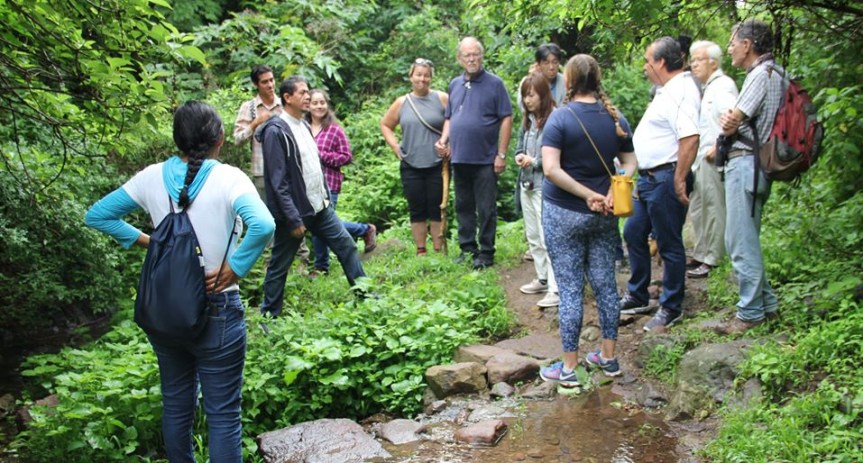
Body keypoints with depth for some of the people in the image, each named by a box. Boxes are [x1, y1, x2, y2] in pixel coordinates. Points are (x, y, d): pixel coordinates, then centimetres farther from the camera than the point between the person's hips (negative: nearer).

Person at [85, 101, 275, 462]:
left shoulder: (152, 177, -1)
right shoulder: (228, 178, -14)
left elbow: (97, 216, 6)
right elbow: (263, 226, -31)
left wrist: (145, 240, 5)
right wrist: (233, 269, -20)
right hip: (215, 310, -5)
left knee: (176, 405, 21)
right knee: (223, 414, 7)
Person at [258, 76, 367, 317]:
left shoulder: (304, 126, 10)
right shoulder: (276, 131, -16)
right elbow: (278, 181, -20)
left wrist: (326, 196, 16)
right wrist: (293, 219, -21)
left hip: (319, 206, 8)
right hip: (293, 211, -8)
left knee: (346, 245, 10)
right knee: (279, 265, 5)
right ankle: (269, 315, 19)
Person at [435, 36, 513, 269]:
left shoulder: (494, 83, -5)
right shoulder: (455, 85, 11)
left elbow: (506, 119, -7)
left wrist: (502, 154, -12)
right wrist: (443, 140, 1)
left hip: (485, 159, -5)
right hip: (459, 158, 5)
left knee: (486, 209, 1)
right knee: (463, 207, 13)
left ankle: (486, 252, 10)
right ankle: (467, 248, 24)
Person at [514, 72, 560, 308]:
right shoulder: (528, 120, 8)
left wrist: (535, 162, -15)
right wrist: (519, 156, 0)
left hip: (545, 186, -9)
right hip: (527, 183, 9)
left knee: (548, 238, -8)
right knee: (533, 236, 17)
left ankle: (557, 289, -3)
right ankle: (543, 279, 30)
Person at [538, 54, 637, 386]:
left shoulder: (561, 117, -12)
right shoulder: (616, 118, 3)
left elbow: (551, 169, -21)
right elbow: (630, 164, 4)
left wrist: (588, 194, -16)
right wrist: (611, 193, -9)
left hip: (564, 213, -4)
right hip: (604, 215, 5)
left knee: (570, 289, 1)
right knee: (605, 284, 14)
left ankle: (569, 367, 9)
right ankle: (608, 357, 24)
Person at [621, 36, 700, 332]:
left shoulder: (681, 91, -18)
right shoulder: (668, 89, 15)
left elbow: (690, 138, -29)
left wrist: (679, 181, -27)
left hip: (665, 179, -11)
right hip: (649, 177, 11)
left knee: (669, 245, 1)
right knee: (634, 234, 18)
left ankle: (671, 308, 14)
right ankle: (637, 297, 31)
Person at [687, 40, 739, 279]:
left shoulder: (723, 85, -11)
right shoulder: (706, 88, 20)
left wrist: (718, 147, -20)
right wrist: (694, 155, 15)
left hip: (713, 159, -10)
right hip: (700, 159, 10)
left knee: (714, 210, -4)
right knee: (697, 209, 15)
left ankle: (711, 260, 1)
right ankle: (700, 256, 24)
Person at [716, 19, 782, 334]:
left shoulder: (762, 74, -13)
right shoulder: (773, 73, 19)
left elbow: (732, 123, -15)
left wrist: (728, 123, 6)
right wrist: (729, 121, -5)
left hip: (746, 163, -11)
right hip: (750, 164, 11)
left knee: (741, 243, -5)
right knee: (746, 240, 17)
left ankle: (751, 313, 2)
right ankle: (767, 303, 24)